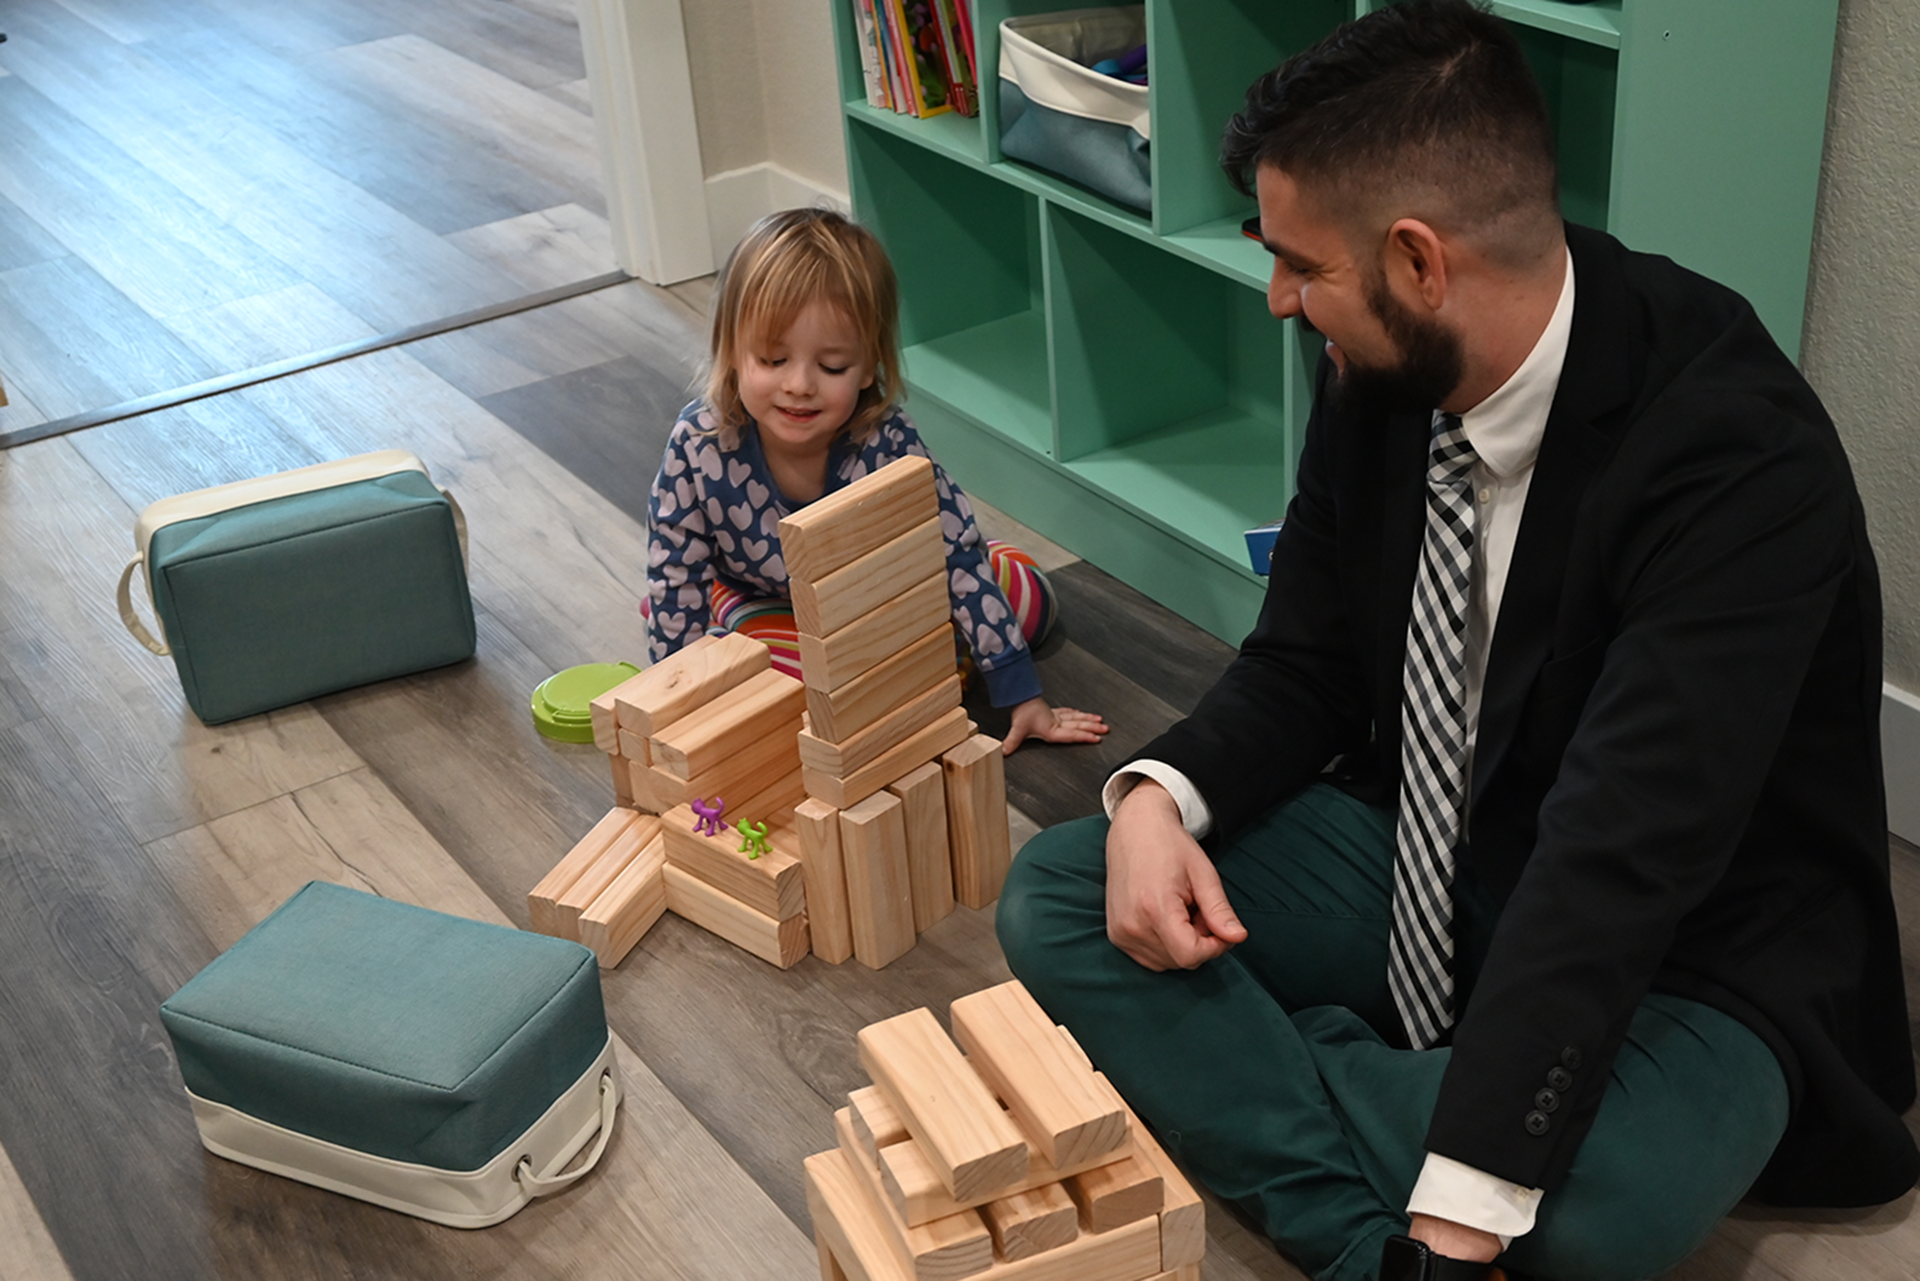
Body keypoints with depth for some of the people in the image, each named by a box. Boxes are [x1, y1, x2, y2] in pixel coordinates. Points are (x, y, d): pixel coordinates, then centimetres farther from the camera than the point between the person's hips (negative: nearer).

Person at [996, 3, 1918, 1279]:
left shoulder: (1741, 455, -28)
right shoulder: (1379, 376, -8)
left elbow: (1618, 860, -34)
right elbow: (1303, 663, 4)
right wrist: (1162, 793, -18)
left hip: (1678, 946, -5)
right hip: (1421, 859, 6)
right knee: (1056, 892, -10)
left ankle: (1240, 1079, -8)